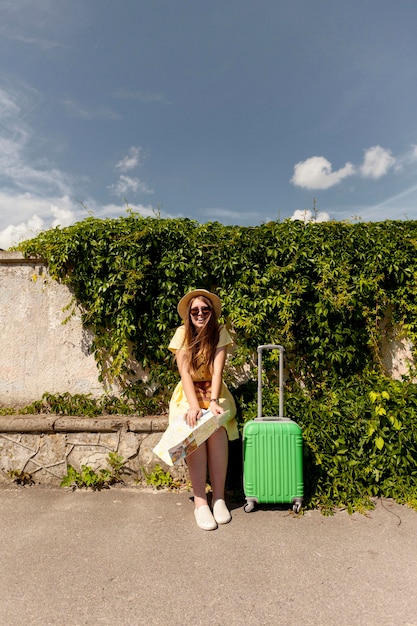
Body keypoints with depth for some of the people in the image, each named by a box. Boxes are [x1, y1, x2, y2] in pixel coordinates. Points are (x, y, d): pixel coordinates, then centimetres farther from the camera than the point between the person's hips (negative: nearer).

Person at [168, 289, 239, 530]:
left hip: (214, 391, 0)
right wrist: (194, 405, -31)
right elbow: (184, 372, -17)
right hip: (188, 392, 0)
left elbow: (218, 370, -18)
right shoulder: (183, 333, -8)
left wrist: (213, 401, -34)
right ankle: (200, 500, -23)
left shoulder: (220, 332, -7)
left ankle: (219, 496, -19)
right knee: (193, 428, -30)